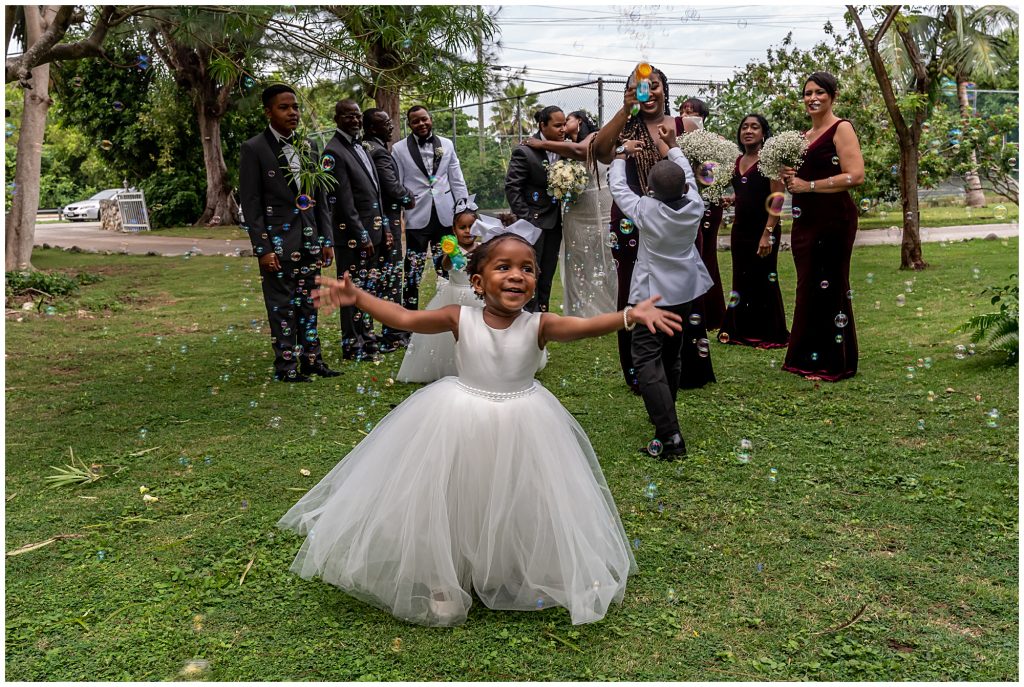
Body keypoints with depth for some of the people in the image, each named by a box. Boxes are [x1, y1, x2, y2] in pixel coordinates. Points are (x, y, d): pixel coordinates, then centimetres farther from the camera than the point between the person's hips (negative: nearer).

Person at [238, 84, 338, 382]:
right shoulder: (254, 149, -6)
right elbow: (251, 204, -8)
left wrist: (326, 238, 8)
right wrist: (262, 249, -13)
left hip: (309, 239, 5)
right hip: (277, 242, -5)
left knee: (308, 302, 11)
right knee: (282, 306, 2)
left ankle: (311, 359, 21)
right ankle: (286, 366, 11)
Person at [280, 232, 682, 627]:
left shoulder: (538, 326, -14)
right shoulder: (461, 319, -12)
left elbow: (584, 326, -29)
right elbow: (405, 318, -16)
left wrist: (630, 315, -47)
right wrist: (356, 297, -26)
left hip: (521, 428, 0)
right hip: (461, 424, 0)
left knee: (517, 504, 12)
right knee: (452, 503, 10)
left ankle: (522, 580, 38)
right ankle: (442, 583, 32)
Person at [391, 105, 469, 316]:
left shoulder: (447, 144, 9)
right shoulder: (399, 149, 2)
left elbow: (456, 179, 9)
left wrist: (462, 209, 3)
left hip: (445, 215, 2)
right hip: (417, 217, -2)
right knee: (413, 270, 0)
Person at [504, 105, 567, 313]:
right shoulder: (525, 151, -14)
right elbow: (512, 187, -12)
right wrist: (524, 219, -14)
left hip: (555, 221, 6)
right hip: (534, 220, -5)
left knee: (548, 273, 13)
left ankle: (543, 312, 24)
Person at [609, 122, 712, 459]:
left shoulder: (645, 210, -18)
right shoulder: (694, 206, -7)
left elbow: (618, 188, -2)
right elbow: (688, 175, 12)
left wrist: (619, 159, 17)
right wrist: (671, 146, 26)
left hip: (652, 294, -6)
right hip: (685, 291, 6)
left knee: (647, 360, -8)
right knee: (671, 354, 20)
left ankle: (669, 435, -19)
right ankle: (665, 416, 37)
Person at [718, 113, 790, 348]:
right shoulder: (739, 161, 12)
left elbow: (777, 198, -14)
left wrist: (768, 233, -21)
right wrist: (728, 199, 3)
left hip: (764, 228, -6)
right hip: (740, 229, 7)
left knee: (764, 280, -1)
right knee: (741, 280, 9)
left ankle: (769, 334, 10)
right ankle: (743, 331, 20)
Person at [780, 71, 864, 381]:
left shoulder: (841, 129, -6)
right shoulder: (806, 135, 17)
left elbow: (856, 176, -17)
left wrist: (809, 185, -15)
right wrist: (790, 178, 5)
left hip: (834, 219, -8)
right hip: (805, 220, 8)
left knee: (830, 286, -4)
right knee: (807, 288, 10)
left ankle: (835, 363, 6)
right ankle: (808, 358, 19)